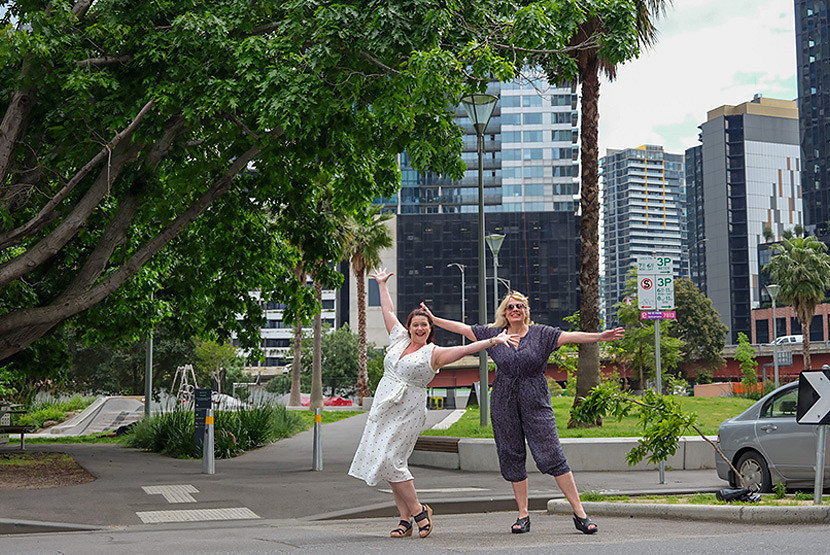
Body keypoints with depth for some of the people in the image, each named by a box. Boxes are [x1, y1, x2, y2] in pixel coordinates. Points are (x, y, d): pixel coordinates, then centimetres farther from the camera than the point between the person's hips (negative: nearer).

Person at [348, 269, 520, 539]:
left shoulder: (434, 353, -3)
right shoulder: (400, 339, 12)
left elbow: (467, 348, -12)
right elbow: (388, 311, 24)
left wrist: (493, 340, -23)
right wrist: (382, 284, 33)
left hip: (407, 413, -6)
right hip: (383, 408, 6)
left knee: (390, 460, -16)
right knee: (386, 463, 2)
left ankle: (418, 510, -2)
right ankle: (405, 519, 7)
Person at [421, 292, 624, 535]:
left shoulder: (541, 333, 2)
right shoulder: (494, 334, 8)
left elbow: (570, 336, -9)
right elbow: (462, 328, 11)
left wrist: (599, 336, -23)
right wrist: (433, 319, 8)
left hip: (535, 403, -3)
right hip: (504, 405, 3)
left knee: (551, 456, -8)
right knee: (512, 458, 4)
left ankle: (580, 513, -4)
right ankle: (523, 515, 13)